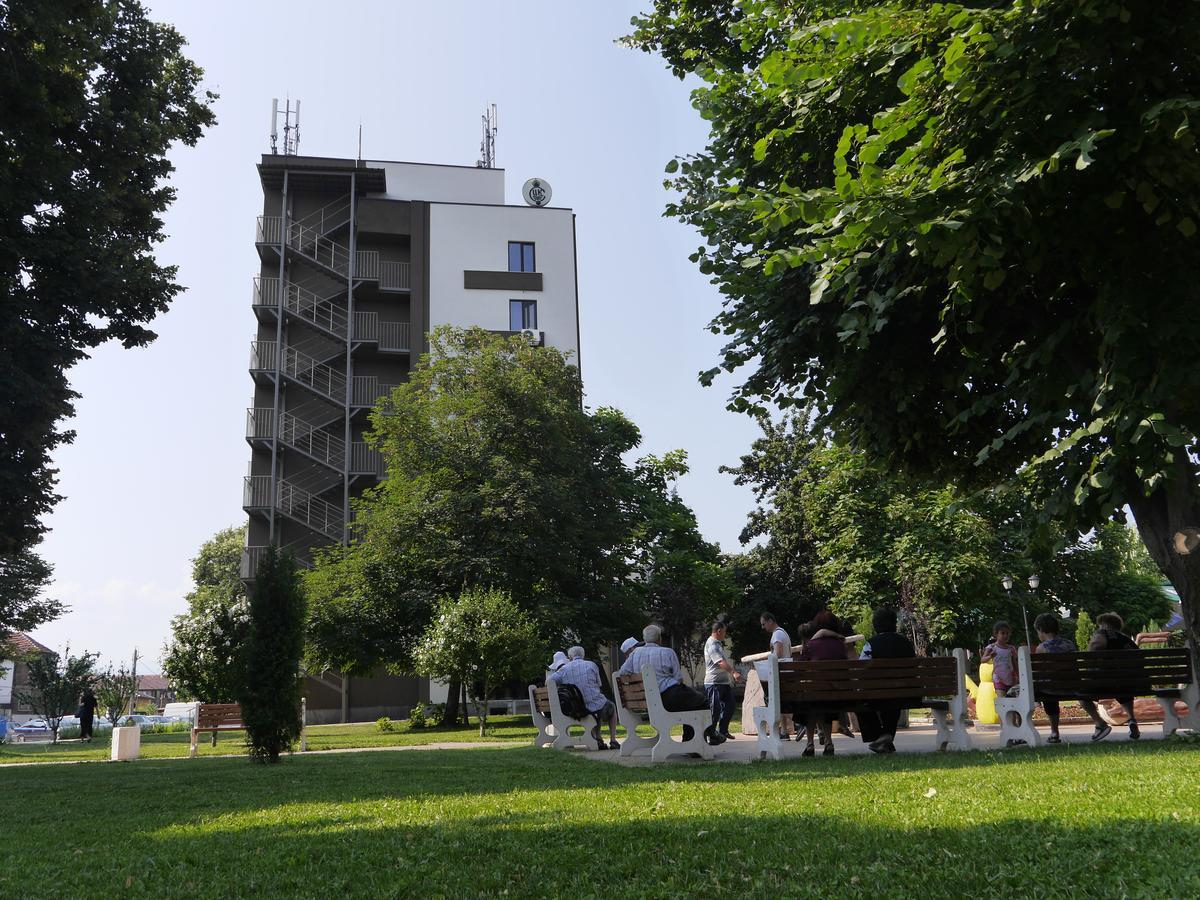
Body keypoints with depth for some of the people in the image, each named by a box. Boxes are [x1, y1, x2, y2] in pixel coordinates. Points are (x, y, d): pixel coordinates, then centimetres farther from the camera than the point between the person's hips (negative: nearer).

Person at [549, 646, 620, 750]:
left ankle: (597, 740, 18)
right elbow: (598, 686, 3)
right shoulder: (592, 665, -3)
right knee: (612, 708, 32)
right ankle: (613, 741, 23)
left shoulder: (564, 669, 0)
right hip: (597, 706, -3)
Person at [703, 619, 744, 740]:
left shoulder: (718, 643, 18)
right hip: (714, 682, -10)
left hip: (724, 681, 10)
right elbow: (721, 662, -30)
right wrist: (734, 672, -39)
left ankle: (722, 731, 21)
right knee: (715, 708, -6)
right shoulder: (711, 644, -17)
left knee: (729, 706, 11)